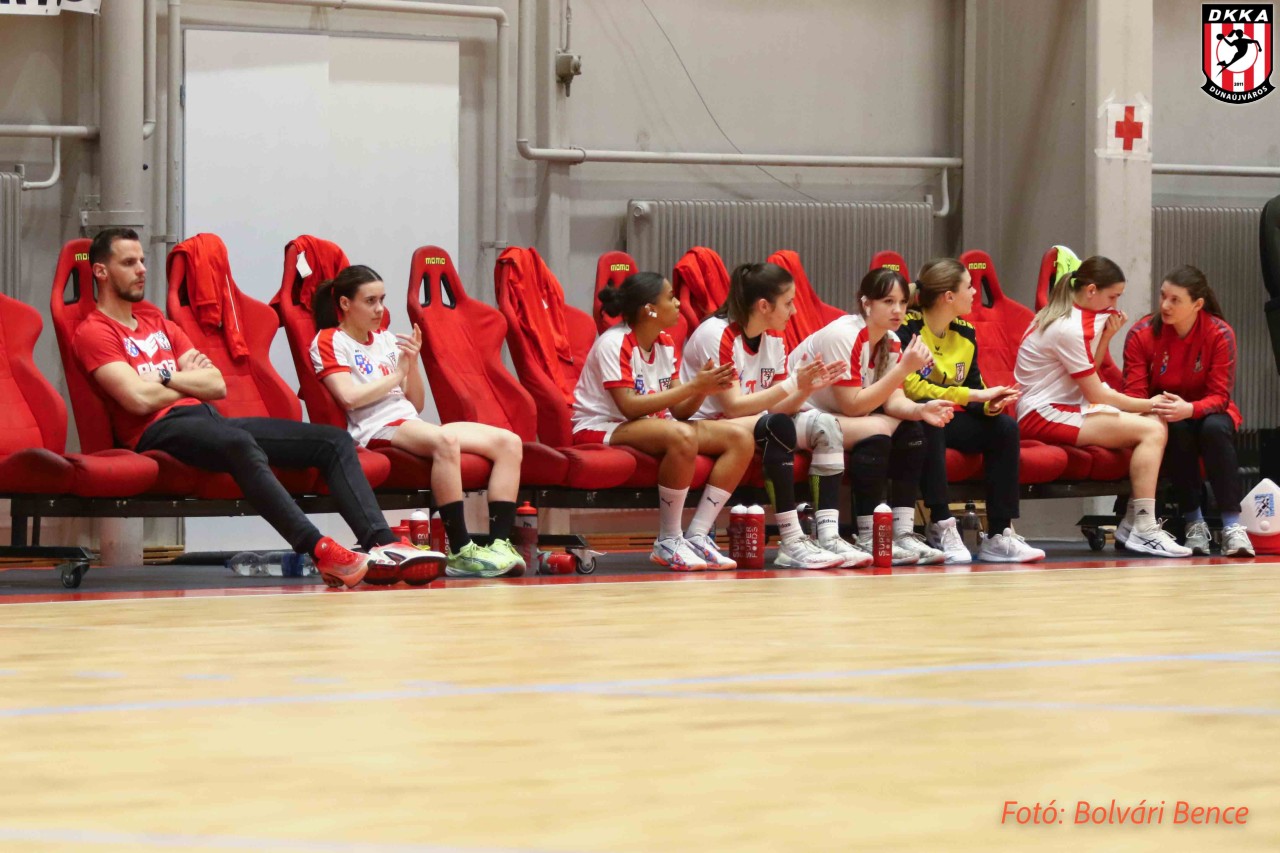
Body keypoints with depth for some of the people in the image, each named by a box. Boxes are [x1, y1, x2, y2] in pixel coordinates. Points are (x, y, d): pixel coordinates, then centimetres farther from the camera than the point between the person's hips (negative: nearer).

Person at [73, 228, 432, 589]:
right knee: (241, 446, -41)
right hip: (160, 429, -9)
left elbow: (217, 385, 18)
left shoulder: (155, 320, 26)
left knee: (334, 441, -4)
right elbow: (139, 398, -14)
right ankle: (320, 550, -50)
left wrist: (164, 377, 1)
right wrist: (189, 381, 4)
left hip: (209, 420, 9)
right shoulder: (94, 332, 2)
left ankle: (381, 545, -21)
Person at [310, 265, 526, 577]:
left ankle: (500, 543, -24)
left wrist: (412, 363, 2)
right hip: (376, 430, -8)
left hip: (413, 424, 8)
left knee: (509, 442, -10)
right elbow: (349, 397, -13)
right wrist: (397, 374, -1)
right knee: (445, 441, -39)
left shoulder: (387, 340, 23)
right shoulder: (329, 342, 4)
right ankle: (461, 552, -41)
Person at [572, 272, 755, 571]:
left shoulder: (665, 345, 9)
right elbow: (629, 406, -23)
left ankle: (696, 537, -11)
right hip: (602, 429, -9)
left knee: (741, 438, -8)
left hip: (653, 426, 9)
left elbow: (678, 410, 4)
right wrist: (692, 386, -23)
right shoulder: (614, 344, -16)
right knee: (682, 437, -38)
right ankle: (668, 542, -24)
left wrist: (703, 388, -17)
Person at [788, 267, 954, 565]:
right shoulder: (844, 336, -23)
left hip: (843, 418, 8)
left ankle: (904, 532, -12)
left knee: (911, 429, -11)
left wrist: (920, 410, -29)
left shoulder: (891, 342, 1)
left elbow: (893, 401, -6)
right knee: (877, 431, -30)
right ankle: (869, 540, -27)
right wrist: (904, 368, -29)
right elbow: (852, 406, -26)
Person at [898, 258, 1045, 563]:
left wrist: (991, 404, -19)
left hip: (947, 420, 7)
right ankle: (941, 528, -36)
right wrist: (977, 395, -26)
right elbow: (909, 386, -28)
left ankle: (999, 535, -16)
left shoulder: (965, 333, 7)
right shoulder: (907, 328, -16)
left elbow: (974, 391, 7)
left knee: (1005, 427, -13)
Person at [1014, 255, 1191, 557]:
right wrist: (1149, 404, -2)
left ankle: (1133, 524, 1)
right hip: (1044, 416, -10)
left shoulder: (1077, 318, 14)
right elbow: (1097, 394, -13)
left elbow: (1089, 377, 18)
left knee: (1155, 426, 3)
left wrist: (1105, 337, 3)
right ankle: (1144, 531, -23)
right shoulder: (1069, 328, -17)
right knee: (1151, 431, -19)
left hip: (1058, 410, 10)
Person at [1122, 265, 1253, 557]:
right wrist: (1154, 406, -39)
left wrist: (1189, 409, -40)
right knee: (1177, 429, -35)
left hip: (1205, 412, 0)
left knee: (1215, 428, -35)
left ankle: (1232, 525, -34)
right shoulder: (1141, 334, -14)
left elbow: (1219, 396, -18)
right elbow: (1133, 394, -14)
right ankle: (1194, 523, -25)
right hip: (1164, 420, 0)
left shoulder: (1220, 334, -16)